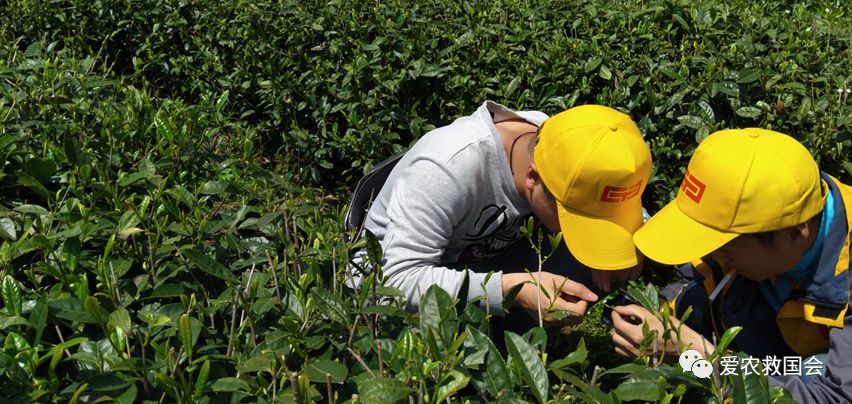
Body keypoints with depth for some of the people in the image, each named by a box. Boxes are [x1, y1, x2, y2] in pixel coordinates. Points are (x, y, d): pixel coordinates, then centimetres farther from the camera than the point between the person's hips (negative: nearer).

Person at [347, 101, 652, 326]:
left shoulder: (560, 141, -18)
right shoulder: (446, 170, -37)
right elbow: (398, 279, -38)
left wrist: (631, 243, -25)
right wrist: (512, 289, -45)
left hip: (483, 264, 6)